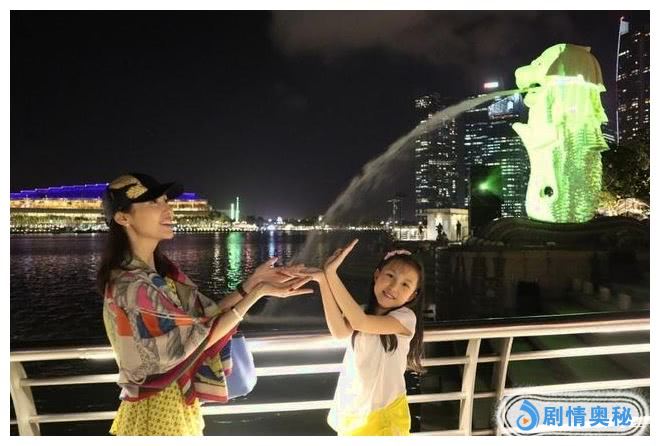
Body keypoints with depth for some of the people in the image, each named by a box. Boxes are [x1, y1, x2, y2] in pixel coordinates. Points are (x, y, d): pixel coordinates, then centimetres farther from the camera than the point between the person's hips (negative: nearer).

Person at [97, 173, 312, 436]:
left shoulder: (162, 270, 2)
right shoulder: (130, 286, -25)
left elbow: (206, 313, 0)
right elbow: (198, 337, -21)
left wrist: (252, 283, -9)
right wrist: (258, 292, -22)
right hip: (157, 410, -8)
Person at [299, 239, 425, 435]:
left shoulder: (406, 317, -16)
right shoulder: (361, 312, -2)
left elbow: (360, 322, -29)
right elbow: (339, 331, -24)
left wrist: (332, 274, -31)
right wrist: (323, 280, -31)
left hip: (385, 413, -4)